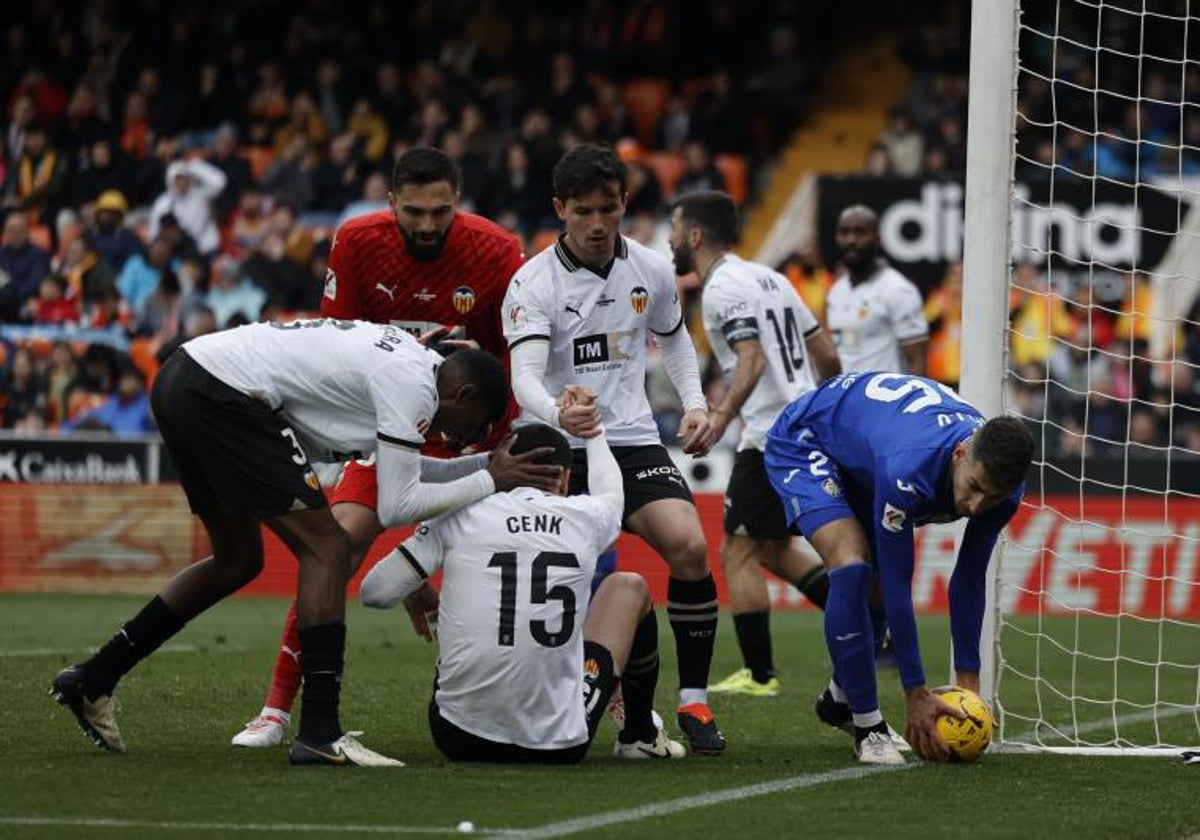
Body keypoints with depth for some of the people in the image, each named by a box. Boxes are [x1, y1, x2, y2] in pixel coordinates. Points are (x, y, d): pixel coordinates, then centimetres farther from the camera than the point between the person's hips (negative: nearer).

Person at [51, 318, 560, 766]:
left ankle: (92, 680, 26)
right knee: (327, 551, -7)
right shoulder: (412, 385, -8)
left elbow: (398, 470, 31)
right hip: (222, 393, -10)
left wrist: (491, 465, 26)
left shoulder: (400, 357, 20)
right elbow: (396, 507, -8)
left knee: (237, 560, 23)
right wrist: (490, 482, 0)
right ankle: (320, 733, -11)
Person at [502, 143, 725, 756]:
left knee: (690, 547, -19)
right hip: (553, 447, -2)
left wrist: (694, 402, 9)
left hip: (631, 439, 2)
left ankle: (693, 704, -8)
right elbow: (525, 373, -26)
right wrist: (557, 414, -48)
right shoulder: (533, 284, -11)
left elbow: (673, 336, 25)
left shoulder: (652, 271, 3)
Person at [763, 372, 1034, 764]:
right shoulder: (906, 469, -45)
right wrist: (916, 695, -30)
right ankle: (868, 727, -16)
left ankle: (840, 699, 34)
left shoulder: (1001, 482, -24)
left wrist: (968, 681, -8)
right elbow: (899, 587, -36)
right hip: (804, 443, -7)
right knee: (851, 569, -26)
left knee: (880, 585, 7)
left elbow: (969, 581, -10)